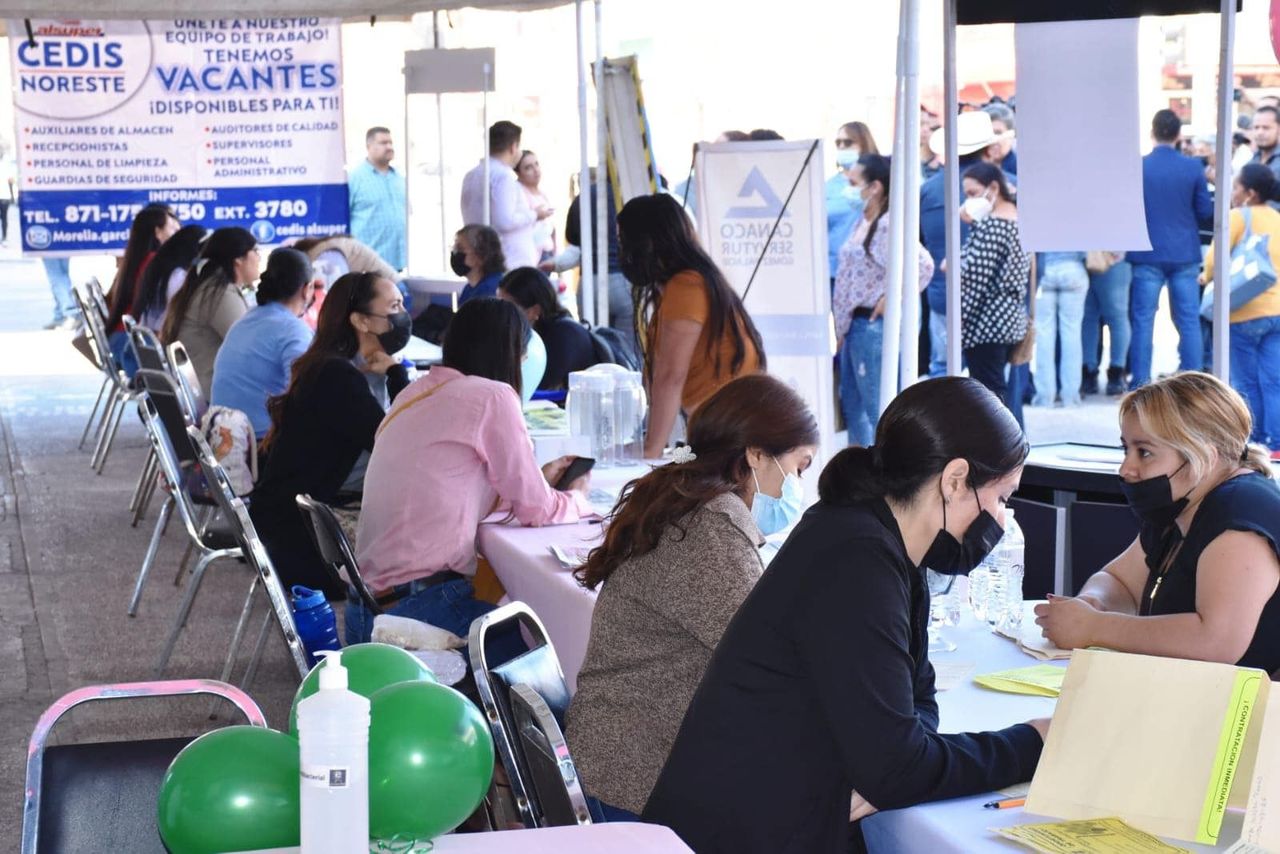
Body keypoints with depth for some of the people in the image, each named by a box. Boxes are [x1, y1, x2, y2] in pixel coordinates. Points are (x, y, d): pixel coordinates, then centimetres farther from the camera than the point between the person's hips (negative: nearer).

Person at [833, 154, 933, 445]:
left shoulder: (888, 225, -17)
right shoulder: (863, 223, 11)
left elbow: (923, 264, -28)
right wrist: (840, 326, 9)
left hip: (873, 324, -10)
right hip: (853, 323, 10)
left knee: (875, 406, -3)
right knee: (851, 401, 16)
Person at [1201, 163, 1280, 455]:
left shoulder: (1238, 216, -7)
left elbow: (1214, 258, -14)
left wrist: (1207, 277, 4)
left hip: (1245, 311, -5)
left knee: (1246, 382, 5)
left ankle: (1252, 441, 10)